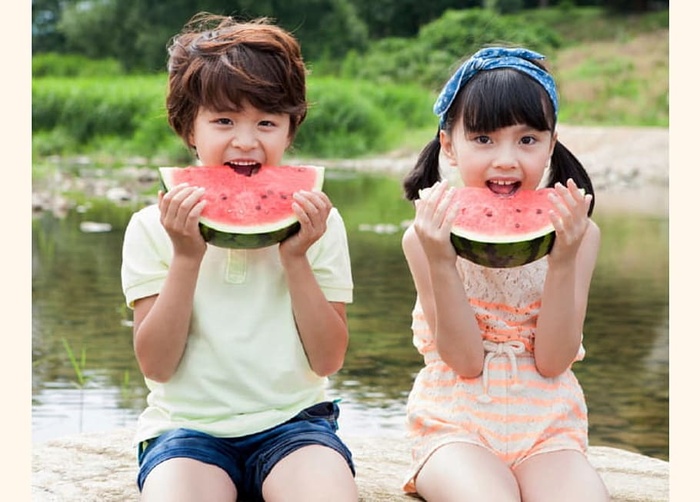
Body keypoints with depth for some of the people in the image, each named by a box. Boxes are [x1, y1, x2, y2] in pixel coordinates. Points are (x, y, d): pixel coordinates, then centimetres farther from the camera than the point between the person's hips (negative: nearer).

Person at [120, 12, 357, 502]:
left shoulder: (316, 222, 4)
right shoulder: (152, 228, 1)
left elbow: (328, 360, 0)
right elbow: (156, 365, -4)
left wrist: (295, 258, -12)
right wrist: (186, 257, -14)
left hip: (292, 421, 0)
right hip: (187, 425, 0)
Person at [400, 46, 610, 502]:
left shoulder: (579, 233, -3)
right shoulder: (427, 237, -7)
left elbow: (553, 361, -6)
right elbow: (465, 361, -10)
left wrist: (564, 258, -19)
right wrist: (439, 260, -23)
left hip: (547, 425, 2)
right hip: (457, 419, -1)